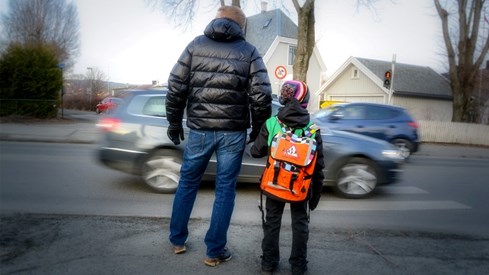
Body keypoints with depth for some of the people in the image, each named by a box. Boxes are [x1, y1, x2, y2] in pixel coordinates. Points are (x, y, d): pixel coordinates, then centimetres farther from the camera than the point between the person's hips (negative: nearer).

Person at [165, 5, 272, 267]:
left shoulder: (196, 45, 7)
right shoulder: (249, 51, 3)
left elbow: (176, 87, 1)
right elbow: (261, 96, -6)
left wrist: (174, 123, 10)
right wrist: (258, 129, 7)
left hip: (199, 129, 2)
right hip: (233, 132, -1)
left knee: (187, 183, 18)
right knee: (225, 189, 9)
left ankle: (177, 240, 32)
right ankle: (215, 251, 18)